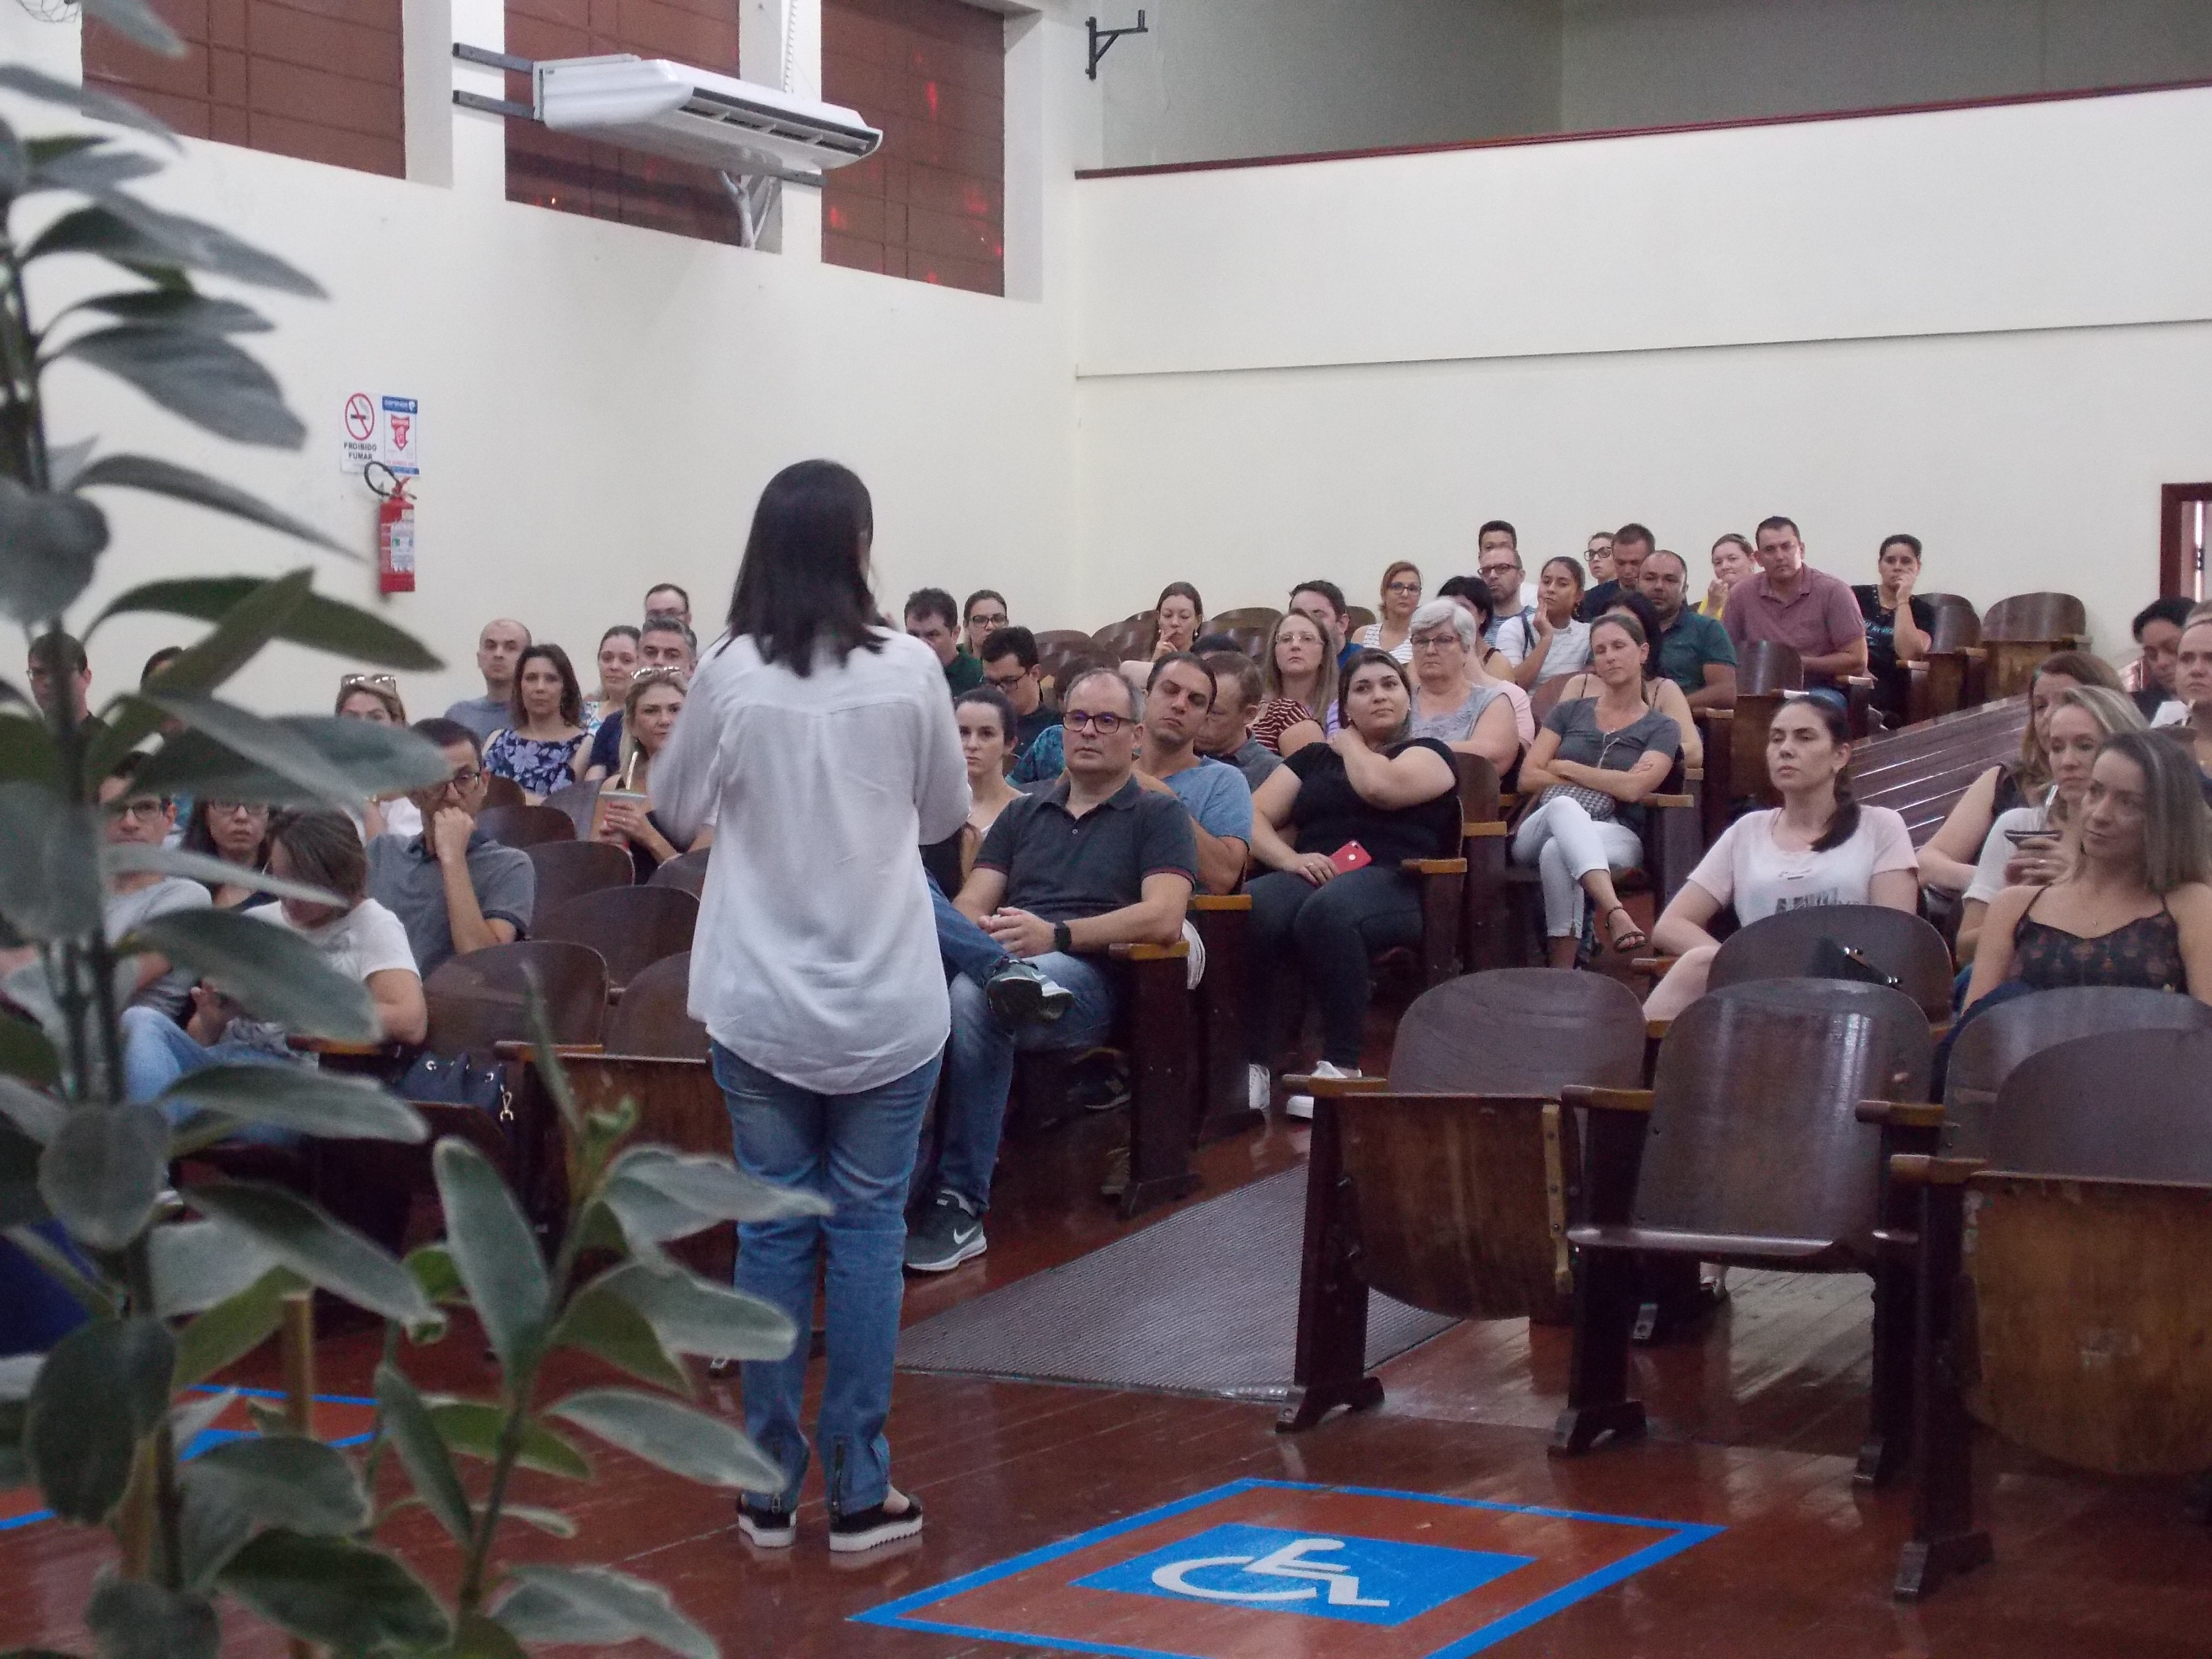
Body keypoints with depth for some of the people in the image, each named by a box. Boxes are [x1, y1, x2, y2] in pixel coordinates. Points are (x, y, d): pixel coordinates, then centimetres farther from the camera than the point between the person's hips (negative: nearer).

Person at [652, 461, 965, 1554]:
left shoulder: (729, 675, -7)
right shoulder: (909, 670, -7)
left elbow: (676, 814, 7)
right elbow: (946, 816, 6)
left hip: (758, 1000, 1)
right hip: (886, 998, -1)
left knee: (773, 1225, 8)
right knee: (867, 1227, 6)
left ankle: (769, 1488, 14)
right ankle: (859, 1493, 10)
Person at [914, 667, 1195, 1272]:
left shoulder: (1158, 814, 14)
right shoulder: (1024, 813, 30)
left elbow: (1163, 918, -3)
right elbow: (971, 903, 19)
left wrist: (1056, 934, -16)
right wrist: (974, 930, -8)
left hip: (1086, 976, -4)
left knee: (974, 995, -38)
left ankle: (961, 1206, -34)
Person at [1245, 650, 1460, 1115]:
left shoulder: (1427, 753, 15)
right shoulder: (1314, 757, 27)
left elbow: (1381, 787, -8)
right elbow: (1254, 816, 14)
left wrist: (1351, 745, 12)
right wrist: (1288, 858, -6)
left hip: (1393, 883, -3)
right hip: (1312, 877, 3)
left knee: (1328, 911, -40)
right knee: (1254, 912, -35)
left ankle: (1342, 1068, -37)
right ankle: (1256, 1065, -34)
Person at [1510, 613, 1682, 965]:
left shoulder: (1661, 729, 14)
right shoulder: (1569, 713, 22)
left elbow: (1633, 788, -6)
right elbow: (1528, 779, 9)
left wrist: (1565, 768, 4)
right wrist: (1604, 783, 2)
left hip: (1614, 838, -2)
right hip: (1539, 830, 2)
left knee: (1557, 852, -38)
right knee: (1563, 805, -38)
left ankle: (1563, 973, -47)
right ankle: (1615, 914, -60)